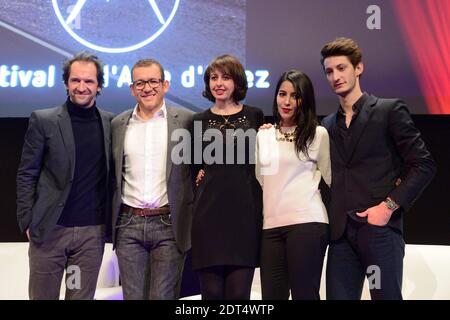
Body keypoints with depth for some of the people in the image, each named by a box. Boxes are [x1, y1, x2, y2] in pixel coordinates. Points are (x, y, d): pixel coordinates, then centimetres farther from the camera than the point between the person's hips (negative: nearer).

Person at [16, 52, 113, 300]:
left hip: (93, 232, 2)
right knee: (42, 296, 7)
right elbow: (26, 175, 0)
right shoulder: (43, 121, -1)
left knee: (82, 296, 8)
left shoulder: (111, 123, 6)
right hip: (49, 229, -2)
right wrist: (27, 221, -5)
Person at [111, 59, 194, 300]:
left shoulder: (186, 120, 1)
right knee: (132, 295, 8)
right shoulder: (118, 124, 10)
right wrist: (110, 221, 10)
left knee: (163, 296, 0)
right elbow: (113, 175, 16)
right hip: (128, 225, 3)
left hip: (169, 225, -2)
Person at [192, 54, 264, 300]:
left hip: (245, 214, 0)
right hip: (209, 214, 1)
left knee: (239, 292, -2)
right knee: (211, 291, 1)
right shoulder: (200, 121, 11)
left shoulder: (255, 116, 10)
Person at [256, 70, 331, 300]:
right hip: (271, 226, 4)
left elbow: (330, 178, 9)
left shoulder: (318, 134, 3)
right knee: (271, 294, 3)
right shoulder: (263, 136, 15)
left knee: (304, 293, -3)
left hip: (306, 223, -4)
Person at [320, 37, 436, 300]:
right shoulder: (328, 125, 18)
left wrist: (389, 206, -12)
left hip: (380, 228, -4)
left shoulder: (390, 110, 2)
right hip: (340, 232, 5)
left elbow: (424, 165, -4)